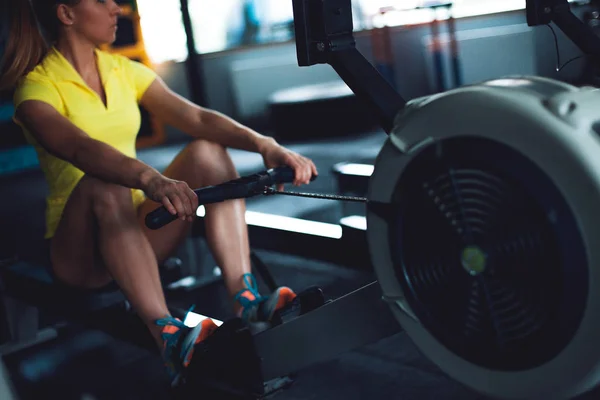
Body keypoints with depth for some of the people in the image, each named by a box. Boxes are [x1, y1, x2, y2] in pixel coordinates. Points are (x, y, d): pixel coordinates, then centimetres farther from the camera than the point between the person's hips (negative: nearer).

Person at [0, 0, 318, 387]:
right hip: (82, 251, -5)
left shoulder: (124, 70, 7)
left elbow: (195, 116, -8)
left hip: (141, 230, 5)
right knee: (104, 185, -36)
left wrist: (263, 144, -25)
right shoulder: (37, 87, -10)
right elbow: (81, 150, -33)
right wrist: (150, 179, -52)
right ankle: (169, 338, -48)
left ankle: (246, 299, -30)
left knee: (207, 150, -16)